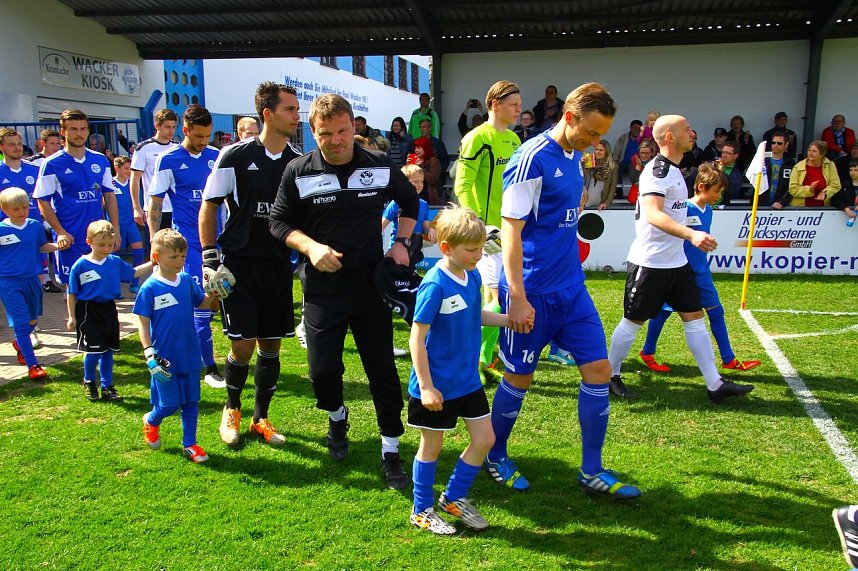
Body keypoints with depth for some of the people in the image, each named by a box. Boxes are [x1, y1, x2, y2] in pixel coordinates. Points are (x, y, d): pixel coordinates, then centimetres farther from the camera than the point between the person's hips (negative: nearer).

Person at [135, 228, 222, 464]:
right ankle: (151, 421, 37)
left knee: (191, 402, 11)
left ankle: (189, 444, 26)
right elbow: (143, 323, -9)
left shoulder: (187, 281, 1)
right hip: (165, 358, -4)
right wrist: (149, 355, -16)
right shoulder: (150, 288, -11)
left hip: (190, 355, 4)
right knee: (170, 404, 5)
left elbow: (202, 303, 15)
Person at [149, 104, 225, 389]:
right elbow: (155, 205, -1)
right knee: (201, 304, -6)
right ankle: (210, 369, 3)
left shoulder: (216, 156, 8)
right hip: (189, 243, -4)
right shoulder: (168, 160, -3)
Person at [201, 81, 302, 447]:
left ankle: (260, 418, 26)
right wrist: (210, 259, -7)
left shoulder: (299, 162, 4)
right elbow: (209, 207, -2)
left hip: (278, 265, 4)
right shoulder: (235, 156, -7)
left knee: (271, 345, 8)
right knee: (243, 345, -5)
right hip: (239, 264, -4)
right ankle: (232, 409, 23)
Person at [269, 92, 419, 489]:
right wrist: (311, 247, -16)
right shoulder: (298, 172, -5)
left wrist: (401, 242, 3)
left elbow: (411, 202, 16)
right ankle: (337, 418, 35)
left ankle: (391, 452, 16)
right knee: (323, 371, -1)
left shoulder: (381, 167, -2)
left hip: (371, 286, 1)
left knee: (383, 370, 1)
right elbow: (279, 222, 1)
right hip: (322, 289, 0)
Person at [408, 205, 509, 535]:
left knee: (485, 439, 11)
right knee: (432, 446, 10)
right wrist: (425, 386, -20)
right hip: (437, 385, -7)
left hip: (468, 380, 7)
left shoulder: (472, 276, 0)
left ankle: (454, 498, 32)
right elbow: (417, 338, -21)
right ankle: (422, 511, 31)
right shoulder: (434, 285, -24)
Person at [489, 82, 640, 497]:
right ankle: (495, 457, 30)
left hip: (571, 288, 8)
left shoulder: (574, 156, 9)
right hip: (532, 292, -8)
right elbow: (510, 229, -20)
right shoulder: (533, 158, -16)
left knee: (598, 370, 5)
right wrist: (518, 298, -22)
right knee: (519, 378, 6)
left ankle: (592, 472, 18)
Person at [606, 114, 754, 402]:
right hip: (649, 262, -9)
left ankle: (715, 384, 11)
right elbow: (654, 214, -32)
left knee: (695, 318, 7)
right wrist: (691, 234, -44)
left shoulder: (672, 169, 13)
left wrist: (689, 235, 31)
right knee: (633, 321, 3)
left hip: (676, 261, 9)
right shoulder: (657, 169, -17)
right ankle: (611, 376, 20)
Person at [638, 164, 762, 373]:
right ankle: (647, 353, 23)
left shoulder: (708, 210, 7)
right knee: (663, 311, 6)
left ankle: (729, 360, 15)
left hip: (700, 272, 8)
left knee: (716, 312, 7)